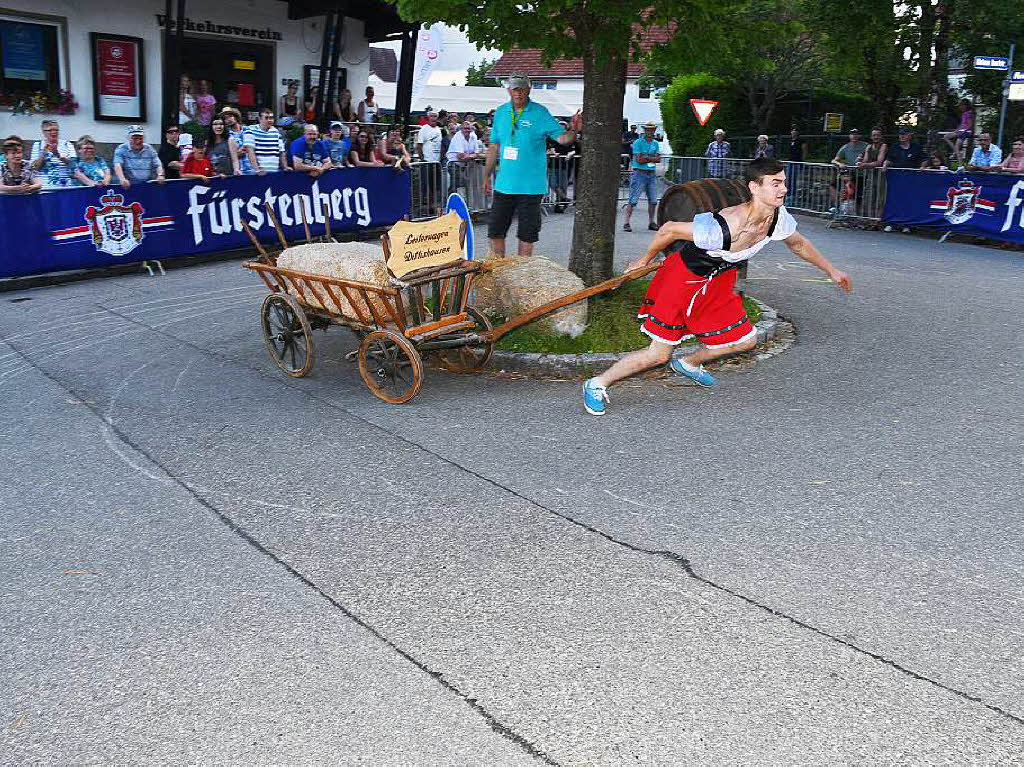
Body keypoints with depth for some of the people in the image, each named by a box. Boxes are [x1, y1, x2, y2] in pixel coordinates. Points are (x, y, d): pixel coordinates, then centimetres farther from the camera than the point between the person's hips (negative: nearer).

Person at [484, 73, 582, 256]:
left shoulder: (540, 113, -5)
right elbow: (494, 146, 14)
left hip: (530, 185, -4)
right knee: (495, 230, 6)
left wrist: (573, 131, -33)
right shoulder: (501, 112, 7)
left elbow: (562, 137, -11)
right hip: (504, 184, 4)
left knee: (527, 233, 4)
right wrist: (487, 176, 14)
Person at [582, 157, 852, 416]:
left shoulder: (779, 218, -14)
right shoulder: (722, 228, -36)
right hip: (682, 277, -7)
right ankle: (598, 384, 12)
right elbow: (669, 229, -22)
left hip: (716, 281, 7)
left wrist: (831, 270, 19)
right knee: (658, 355, -6)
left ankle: (687, 363, 35)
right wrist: (644, 261, -7)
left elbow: (798, 244, 9)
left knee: (746, 340, 11)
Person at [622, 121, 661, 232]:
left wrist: (646, 157, -10)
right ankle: (626, 223, -6)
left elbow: (658, 159, 3)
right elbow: (639, 159, -13)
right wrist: (652, 158, -4)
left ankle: (651, 223, 17)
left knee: (653, 201, 7)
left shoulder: (655, 144, 14)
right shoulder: (637, 143, -3)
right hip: (639, 173, -6)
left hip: (652, 174, 6)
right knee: (633, 200, -8)